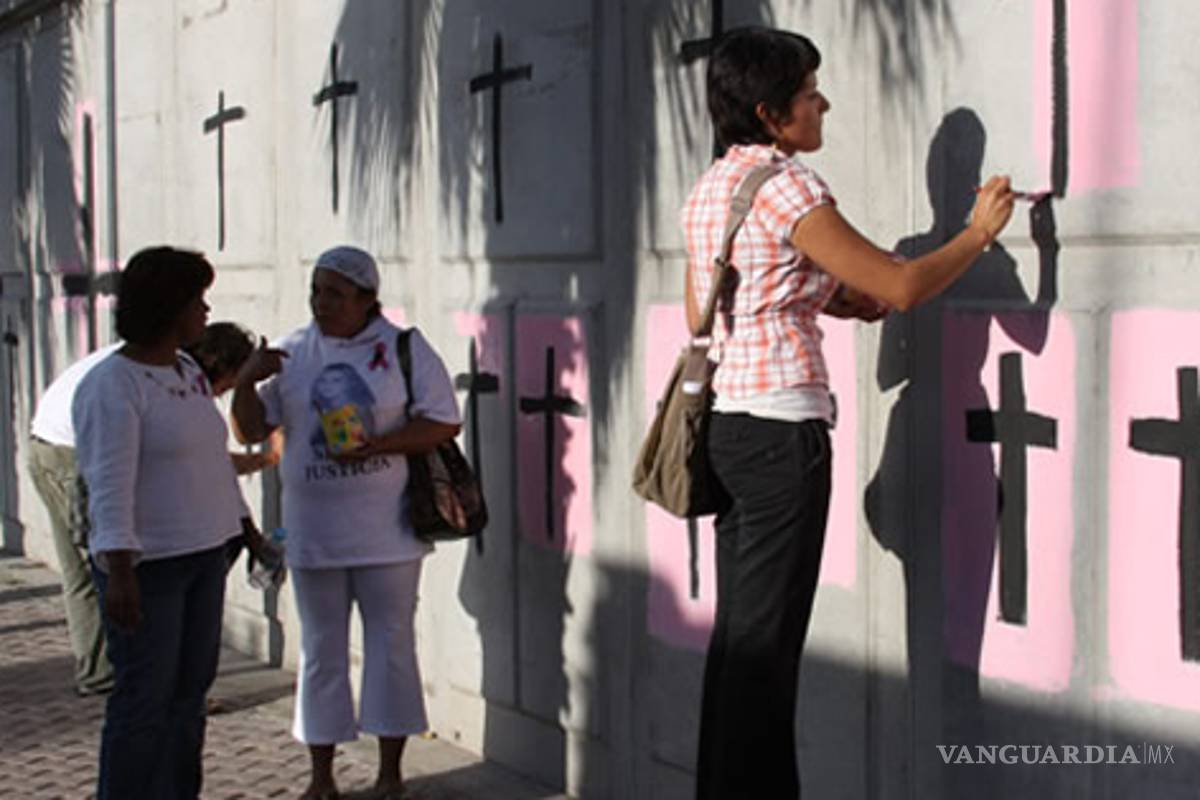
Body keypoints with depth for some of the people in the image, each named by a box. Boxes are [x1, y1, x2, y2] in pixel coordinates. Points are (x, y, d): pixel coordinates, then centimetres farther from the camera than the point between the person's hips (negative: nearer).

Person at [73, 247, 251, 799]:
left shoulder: (189, 374, 11)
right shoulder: (110, 386, -16)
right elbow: (109, 487, -22)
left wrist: (244, 527, 21)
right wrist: (119, 572, -27)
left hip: (203, 556, 8)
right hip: (145, 564, -8)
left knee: (189, 690, 13)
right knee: (144, 697, -4)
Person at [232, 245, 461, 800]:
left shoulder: (404, 350, -2)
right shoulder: (292, 353, 5)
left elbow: (444, 422, -6)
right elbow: (252, 430, 6)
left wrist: (380, 445, -19)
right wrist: (246, 381, -13)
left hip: (386, 530, -2)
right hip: (312, 531, 2)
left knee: (391, 644, 5)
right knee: (321, 649, 9)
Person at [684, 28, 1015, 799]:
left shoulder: (708, 190, 13)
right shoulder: (789, 187, -13)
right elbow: (903, 286, -12)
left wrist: (828, 299, 18)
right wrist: (981, 230, 4)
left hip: (728, 422, 9)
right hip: (782, 428, -9)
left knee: (738, 629, 14)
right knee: (766, 641, -3)